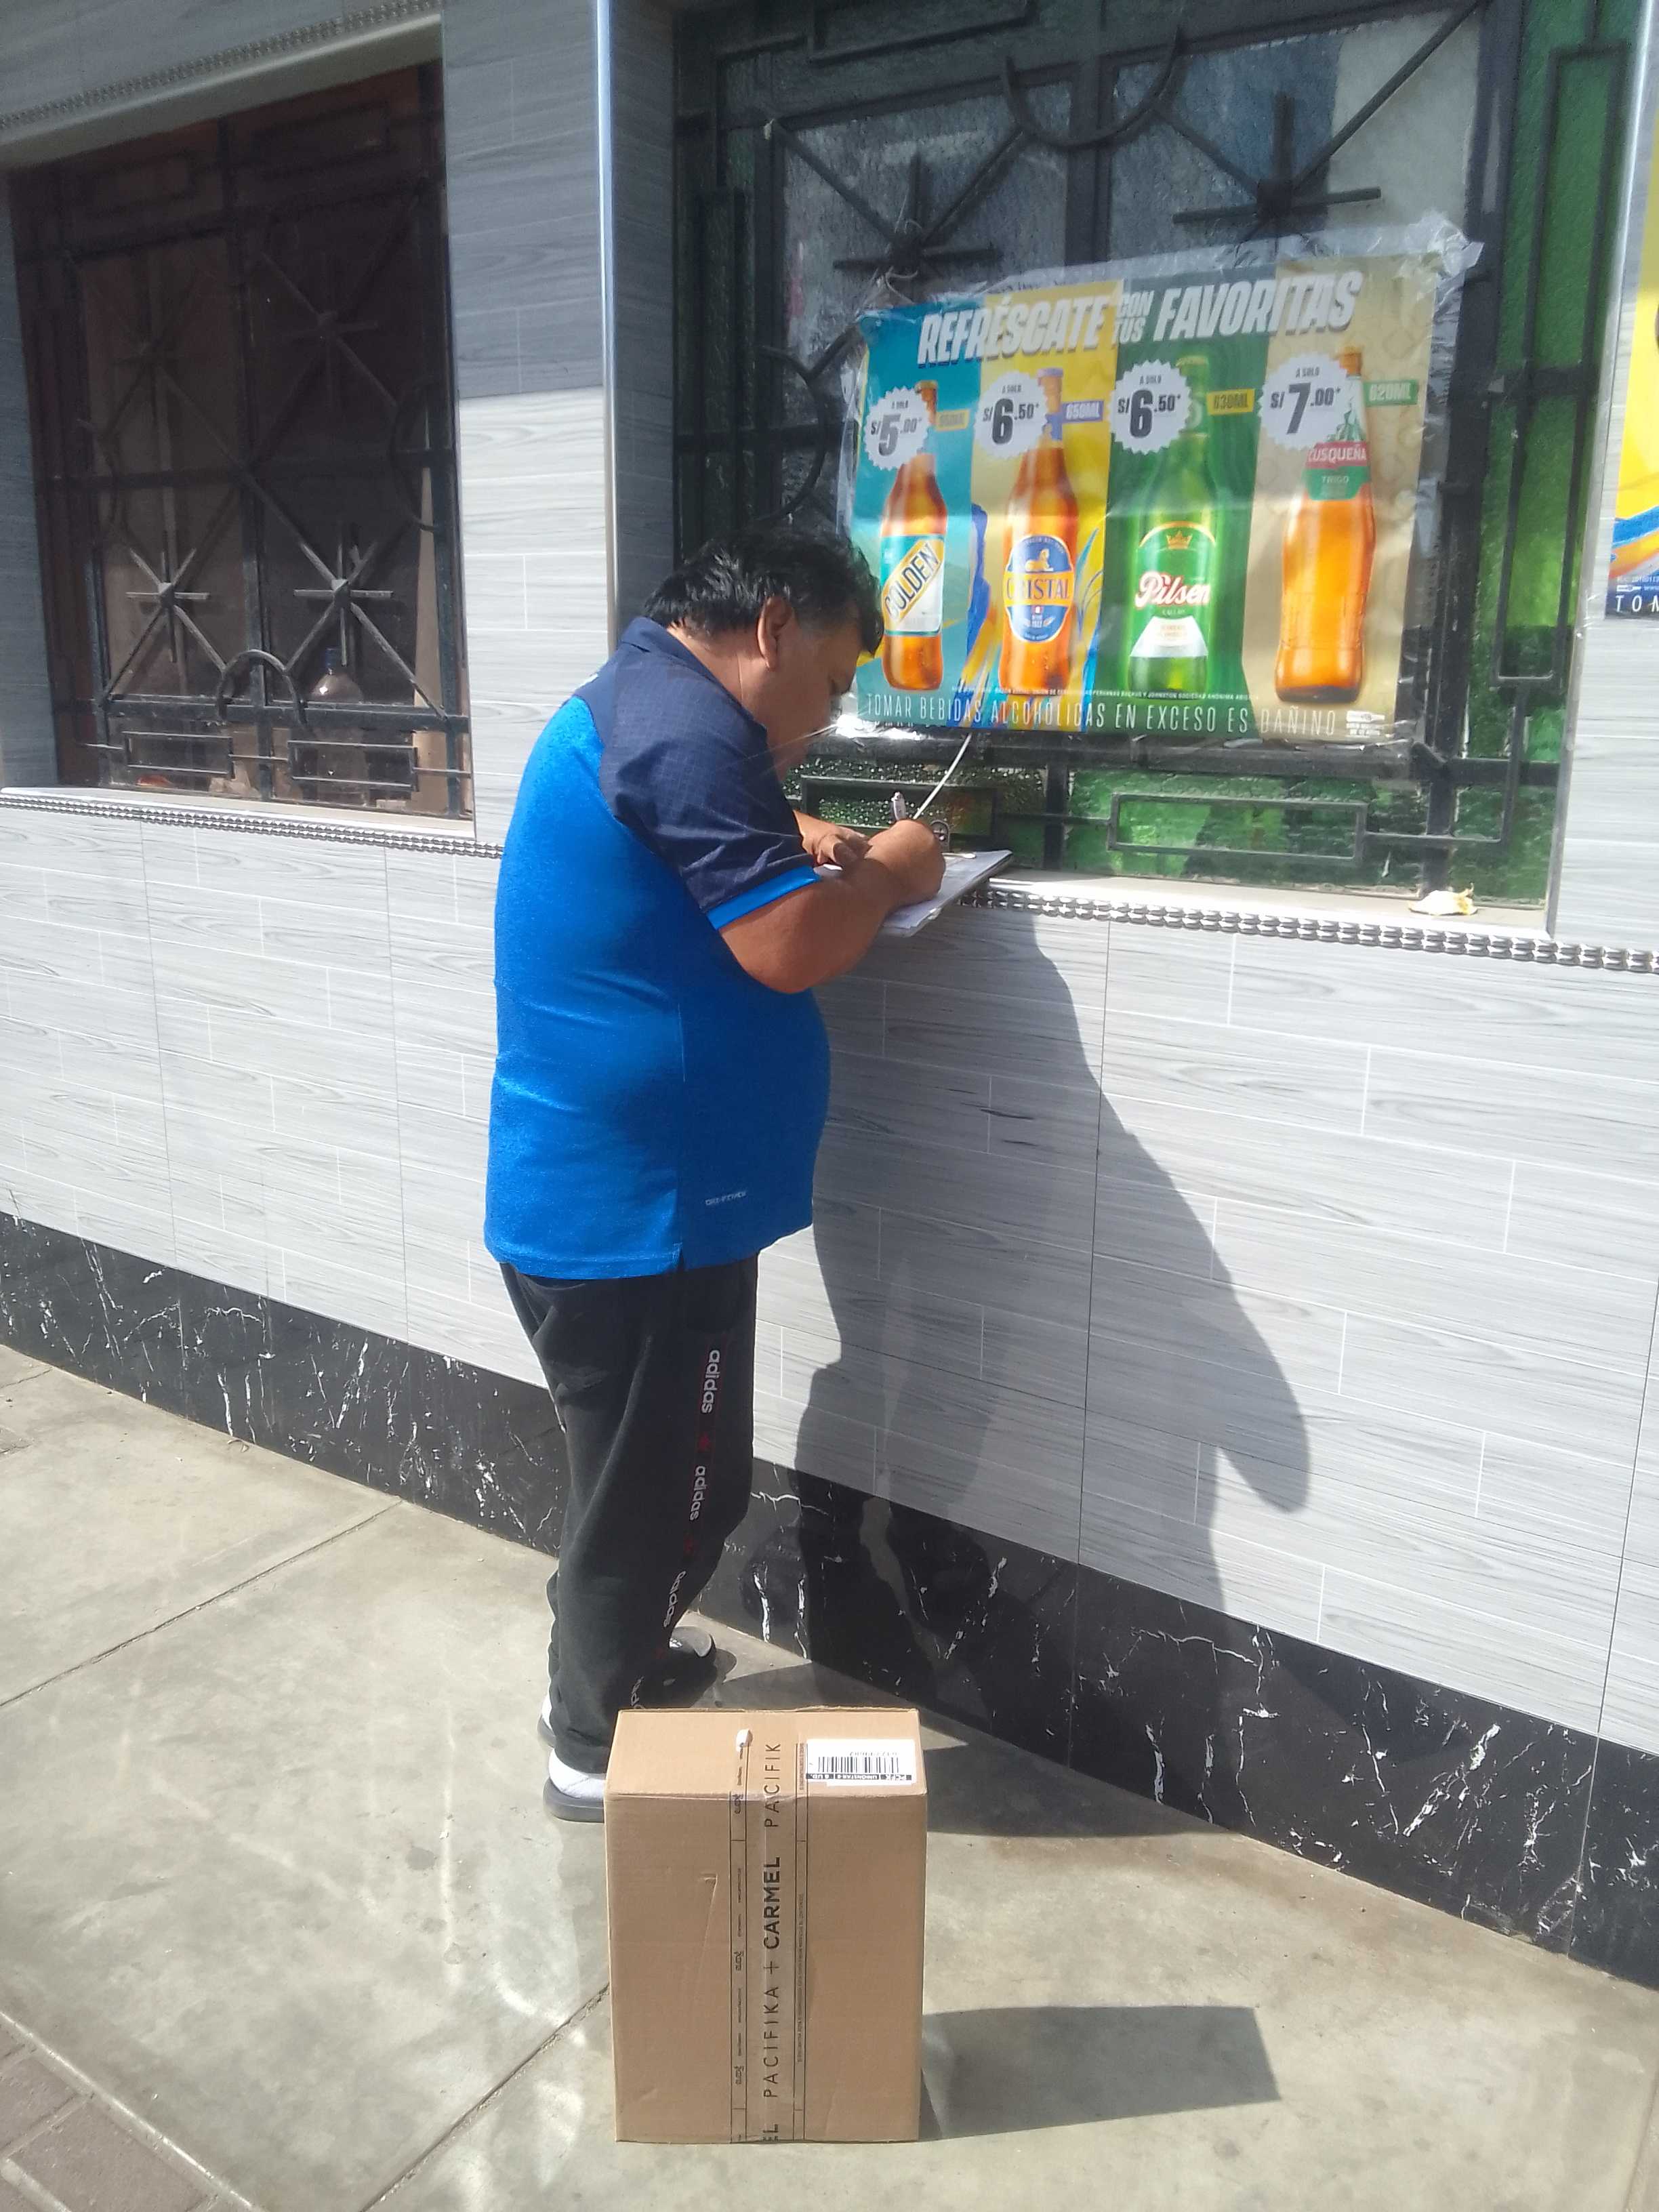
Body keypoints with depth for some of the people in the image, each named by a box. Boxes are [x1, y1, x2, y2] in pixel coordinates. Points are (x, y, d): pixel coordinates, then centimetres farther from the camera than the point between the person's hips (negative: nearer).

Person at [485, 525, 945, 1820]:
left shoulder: (631, 704, 13)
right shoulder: (687, 727, -21)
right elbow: (789, 950, -27)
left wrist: (786, 838, 13)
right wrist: (887, 876, -7)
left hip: (601, 1186, 11)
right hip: (635, 1203, -10)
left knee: (648, 1476, 26)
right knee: (664, 1491, 8)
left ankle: (612, 1664, 45)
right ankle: (601, 1747, 27)